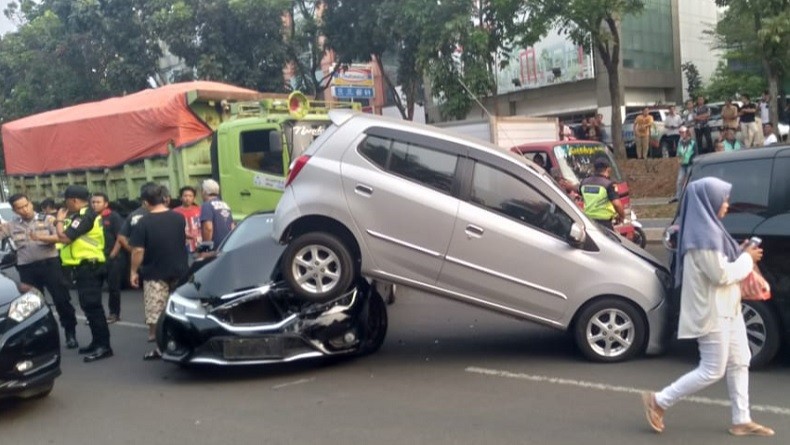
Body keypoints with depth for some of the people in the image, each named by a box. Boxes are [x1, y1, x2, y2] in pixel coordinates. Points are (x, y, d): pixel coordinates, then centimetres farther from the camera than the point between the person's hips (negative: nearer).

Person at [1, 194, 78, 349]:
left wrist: (40, 237, -22)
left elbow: (60, 237, -10)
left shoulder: (47, 219, 0)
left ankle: (70, 333, 10)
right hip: (27, 269, 3)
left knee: (62, 299, -2)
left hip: (49, 264, -3)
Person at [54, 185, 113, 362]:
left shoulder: (85, 216, -17)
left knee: (92, 306, -12)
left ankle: (104, 346, -11)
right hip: (86, 267, 11)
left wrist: (60, 220, -5)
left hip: (88, 267, -11)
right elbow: (70, 238, 18)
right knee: (90, 306, 16)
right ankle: (97, 342, 24)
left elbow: (64, 237, -21)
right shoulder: (83, 215, 17)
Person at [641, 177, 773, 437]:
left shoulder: (709, 228, 10)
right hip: (712, 312, -10)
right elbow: (721, 274, -23)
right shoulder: (703, 234, -22)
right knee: (713, 371, -3)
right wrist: (747, 259, -9)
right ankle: (659, 401, 6)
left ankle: (741, 421, 21)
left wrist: (741, 252, 3)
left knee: (739, 363, 13)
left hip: (726, 309, 10)